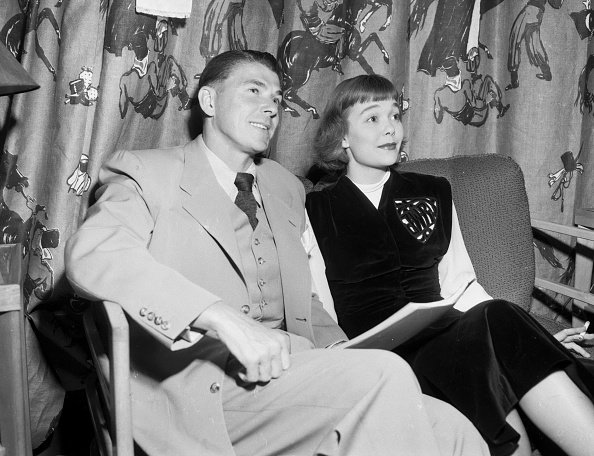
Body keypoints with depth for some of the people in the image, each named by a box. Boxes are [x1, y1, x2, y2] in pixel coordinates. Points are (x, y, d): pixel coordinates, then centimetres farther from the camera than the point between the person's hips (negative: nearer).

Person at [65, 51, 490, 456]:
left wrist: (346, 359, 5)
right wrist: (224, 319, -28)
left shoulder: (286, 188, 23)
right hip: (199, 389, -6)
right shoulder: (148, 173, 3)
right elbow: (92, 254, -17)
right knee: (386, 376, -26)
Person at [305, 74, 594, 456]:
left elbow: (460, 284, 17)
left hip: (441, 337, 4)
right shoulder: (316, 210, 9)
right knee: (495, 322, -30)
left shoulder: (433, 194, 19)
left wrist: (532, 338, 4)